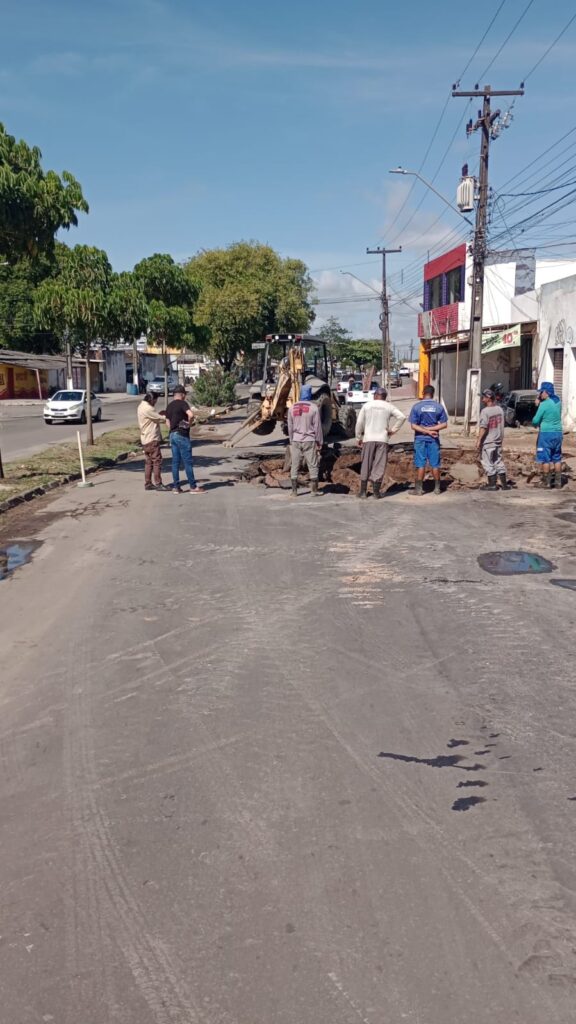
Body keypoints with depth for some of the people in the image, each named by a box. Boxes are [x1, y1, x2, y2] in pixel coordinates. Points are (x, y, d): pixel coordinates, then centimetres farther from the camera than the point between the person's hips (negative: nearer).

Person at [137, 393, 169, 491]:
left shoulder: (141, 406, 14)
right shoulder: (148, 408, -19)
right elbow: (161, 419, -16)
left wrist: (160, 414, 3)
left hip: (145, 439, 10)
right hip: (152, 439, -10)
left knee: (148, 462, 12)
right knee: (157, 461, -6)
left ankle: (148, 484, 14)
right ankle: (158, 484, -4)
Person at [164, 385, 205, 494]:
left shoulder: (169, 406, 13)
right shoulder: (182, 403, -11)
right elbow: (191, 415, -27)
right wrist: (189, 423, -11)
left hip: (172, 435, 8)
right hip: (182, 435, -8)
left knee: (175, 461, 9)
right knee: (187, 461, -3)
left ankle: (175, 487, 10)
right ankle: (193, 487, 1)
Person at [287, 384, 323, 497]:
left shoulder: (292, 407, 3)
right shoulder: (313, 408, -8)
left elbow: (290, 426, 7)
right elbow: (317, 427, -6)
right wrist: (319, 442, 1)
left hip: (296, 441, 3)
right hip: (309, 441, -3)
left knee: (294, 466, 7)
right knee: (313, 466, 4)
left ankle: (294, 491, 8)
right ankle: (314, 491, 4)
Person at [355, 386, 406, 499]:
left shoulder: (367, 405, 4)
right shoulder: (389, 406, 4)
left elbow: (359, 423, 1)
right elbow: (402, 417, -6)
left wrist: (359, 438, 9)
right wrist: (393, 430, -1)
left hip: (368, 439, 0)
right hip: (383, 439, 0)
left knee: (366, 465, 6)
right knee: (379, 466, 3)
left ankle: (363, 491, 6)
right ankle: (376, 491, 1)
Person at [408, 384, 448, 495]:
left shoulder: (416, 406, -5)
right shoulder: (439, 407, 0)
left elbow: (413, 426, -10)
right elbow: (444, 424, -3)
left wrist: (426, 431, -11)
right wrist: (430, 429, -7)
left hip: (420, 439, -1)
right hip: (434, 439, 1)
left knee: (421, 464, 2)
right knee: (435, 464, 8)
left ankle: (419, 489, 4)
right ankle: (437, 488, 15)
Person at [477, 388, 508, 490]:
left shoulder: (485, 411, -17)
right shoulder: (499, 409, 5)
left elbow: (483, 428, -21)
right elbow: (501, 425, 12)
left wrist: (479, 441, -16)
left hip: (488, 441, -7)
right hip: (498, 440, 7)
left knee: (488, 463, 2)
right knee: (499, 461, 14)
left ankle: (492, 484, 5)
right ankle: (504, 484, 15)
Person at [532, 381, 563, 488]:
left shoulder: (544, 404, -16)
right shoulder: (558, 401, 5)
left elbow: (535, 420, -12)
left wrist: (534, 424, 11)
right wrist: (539, 403, 7)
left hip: (546, 433, -7)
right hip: (558, 432, 7)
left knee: (545, 459, 2)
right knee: (557, 458, 14)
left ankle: (547, 481, 5)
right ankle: (558, 481, 17)